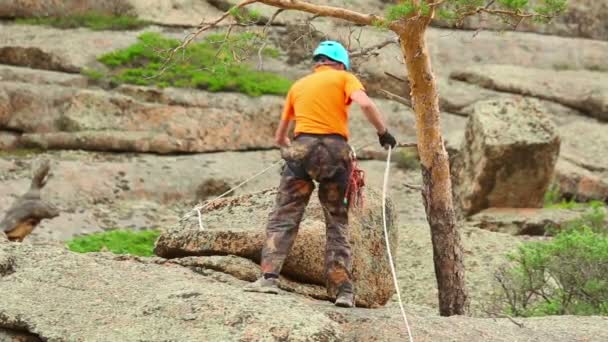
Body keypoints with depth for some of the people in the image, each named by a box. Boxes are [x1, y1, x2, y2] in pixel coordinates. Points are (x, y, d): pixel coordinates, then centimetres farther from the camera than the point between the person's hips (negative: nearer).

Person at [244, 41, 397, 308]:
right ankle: (343, 290, 0)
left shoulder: (299, 85, 24)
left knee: (284, 217, 1)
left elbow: (279, 137, 28)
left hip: (302, 148, 1)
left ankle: (269, 276, -16)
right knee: (337, 223, 6)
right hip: (335, 150, -1)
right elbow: (365, 104, -10)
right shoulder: (344, 78, 13)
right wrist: (383, 132, 2)